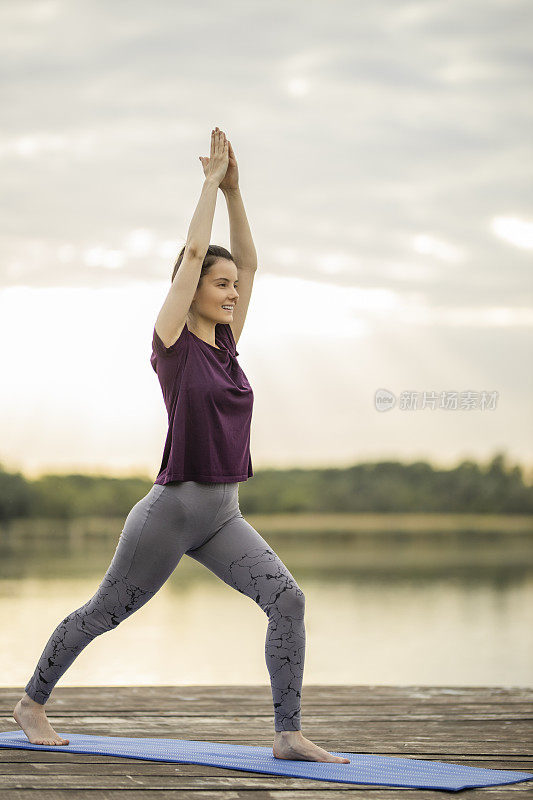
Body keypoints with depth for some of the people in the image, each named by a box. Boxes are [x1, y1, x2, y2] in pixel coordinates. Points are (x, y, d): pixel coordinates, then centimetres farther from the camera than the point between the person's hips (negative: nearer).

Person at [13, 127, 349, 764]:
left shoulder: (223, 343, 10)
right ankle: (31, 703, 31)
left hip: (224, 516, 6)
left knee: (287, 599, -15)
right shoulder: (173, 342, -8)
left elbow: (247, 261, 10)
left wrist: (233, 189, 6)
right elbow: (194, 251, -14)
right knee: (105, 612, 10)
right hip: (172, 509, -6)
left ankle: (288, 735, -15)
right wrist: (212, 181, -5)